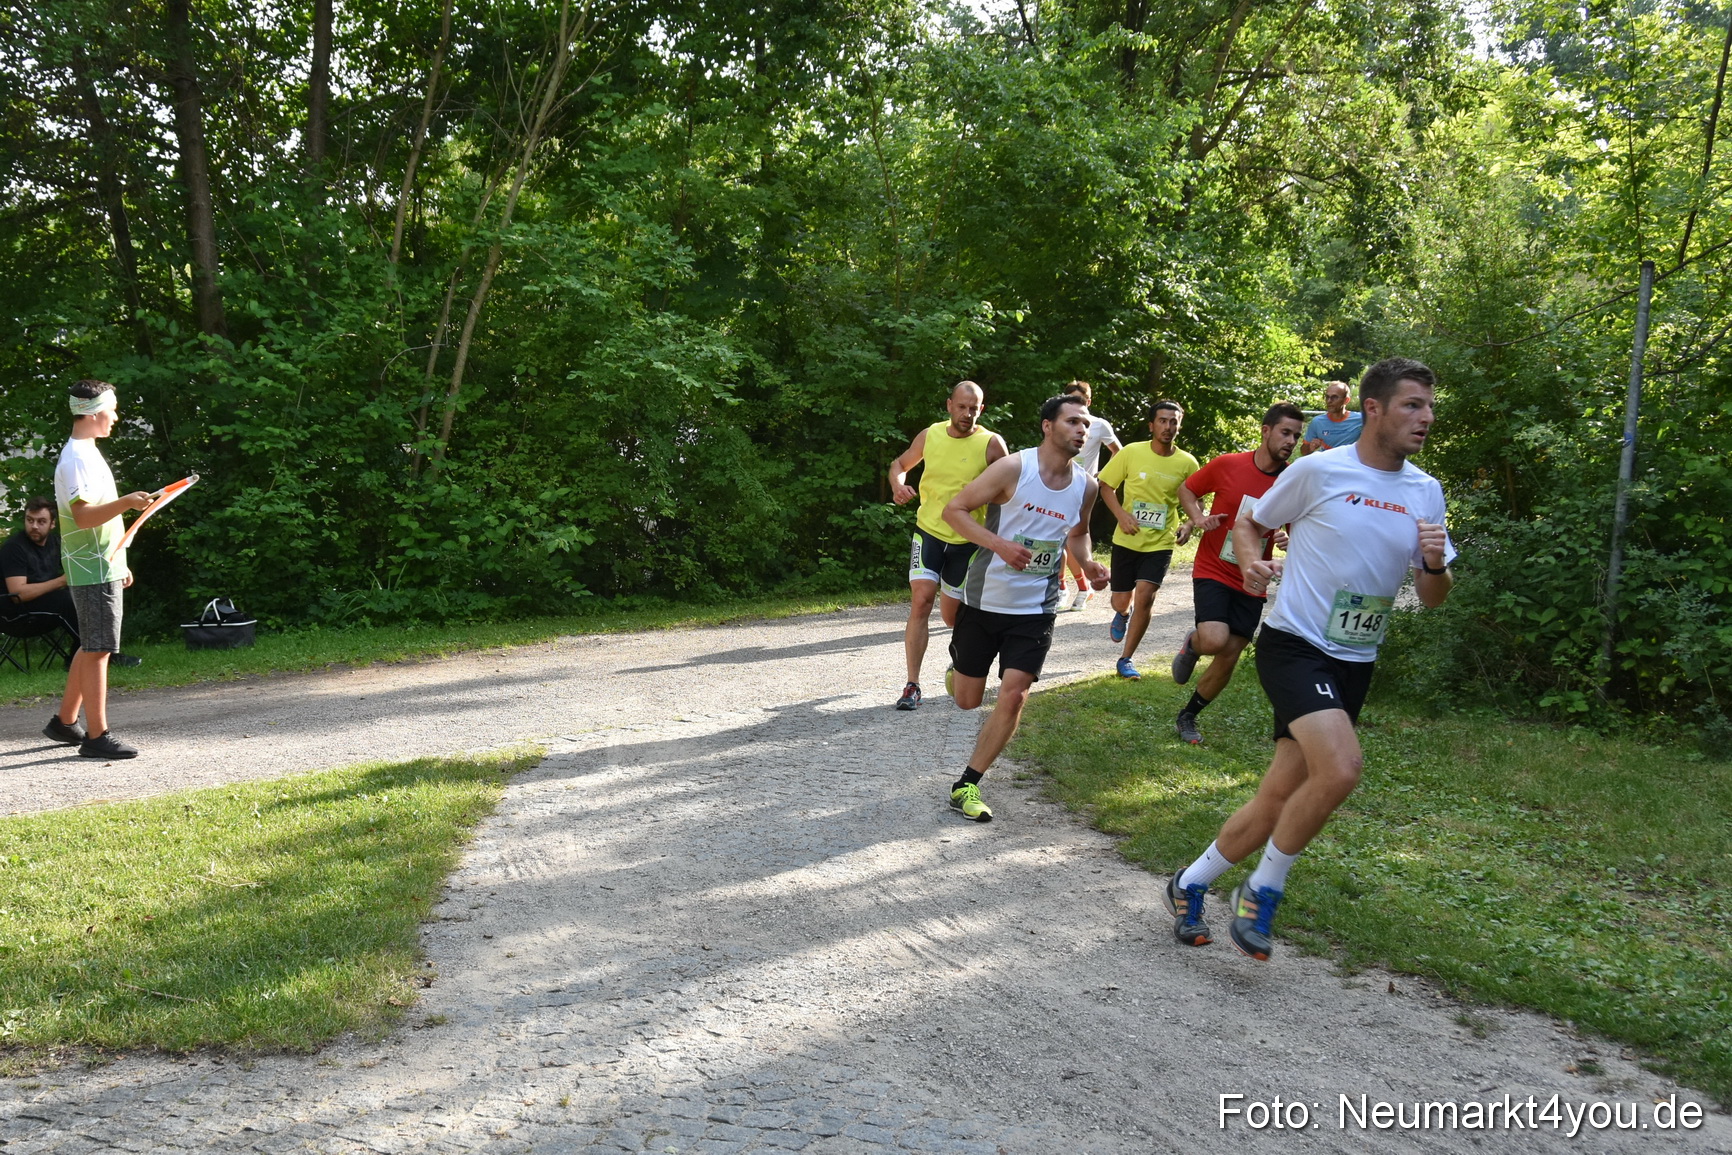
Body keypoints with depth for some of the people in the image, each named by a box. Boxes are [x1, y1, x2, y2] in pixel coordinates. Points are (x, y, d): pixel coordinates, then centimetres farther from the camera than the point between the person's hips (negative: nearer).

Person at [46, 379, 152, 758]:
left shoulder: (87, 453, 16)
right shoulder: (77, 458, -15)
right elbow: (83, 515, -25)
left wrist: (119, 563, 24)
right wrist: (126, 502, -39)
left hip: (101, 567, 10)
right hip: (94, 571, -10)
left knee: (90, 647, 17)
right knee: (98, 650, -7)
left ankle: (65, 722, 27)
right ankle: (97, 737, -3)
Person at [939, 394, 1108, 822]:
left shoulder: (1086, 485, 0)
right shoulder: (1014, 468, -15)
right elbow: (954, 509, -14)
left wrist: (1088, 564, -1)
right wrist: (1000, 544, -27)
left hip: (1036, 608, 3)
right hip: (985, 599, -3)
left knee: (1013, 696, -12)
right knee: (967, 700, 9)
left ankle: (968, 785, 3)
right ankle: (958, 666, 48)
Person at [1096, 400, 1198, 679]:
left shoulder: (1187, 463, -6)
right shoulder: (1132, 452, -9)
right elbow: (1106, 486, -1)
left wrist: (1188, 525, -11)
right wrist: (1121, 515, -15)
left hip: (1161, 543, 0)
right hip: (1127, 539, 0)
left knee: (1145, 596, -14)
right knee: (1121, 601, 6)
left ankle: (1126, 659, 3)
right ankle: (1124, 613, 47)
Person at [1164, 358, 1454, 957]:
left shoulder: (1426, 493, 6)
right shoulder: (1318, 471, -8)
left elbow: (1432, 599, 10)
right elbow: (1248, 524, 7)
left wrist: (1435, 564, -12)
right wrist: (1251, 562, -14)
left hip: (1354, 664, 6)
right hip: (1294, 644, -6)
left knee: (1278, 799, 7)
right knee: (1341, 768, -27)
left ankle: (1189, 885, 28)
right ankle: (1261, 891, -5)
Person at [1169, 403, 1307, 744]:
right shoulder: (1227, 465, -9)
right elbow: (1187, 489, 7)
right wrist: (1199, 519, -11)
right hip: (1213, 572, -3)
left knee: (1228, 658, 6)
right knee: (1215, 640, -26)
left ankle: (1187, 717, 28)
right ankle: (1192, 644, 13)